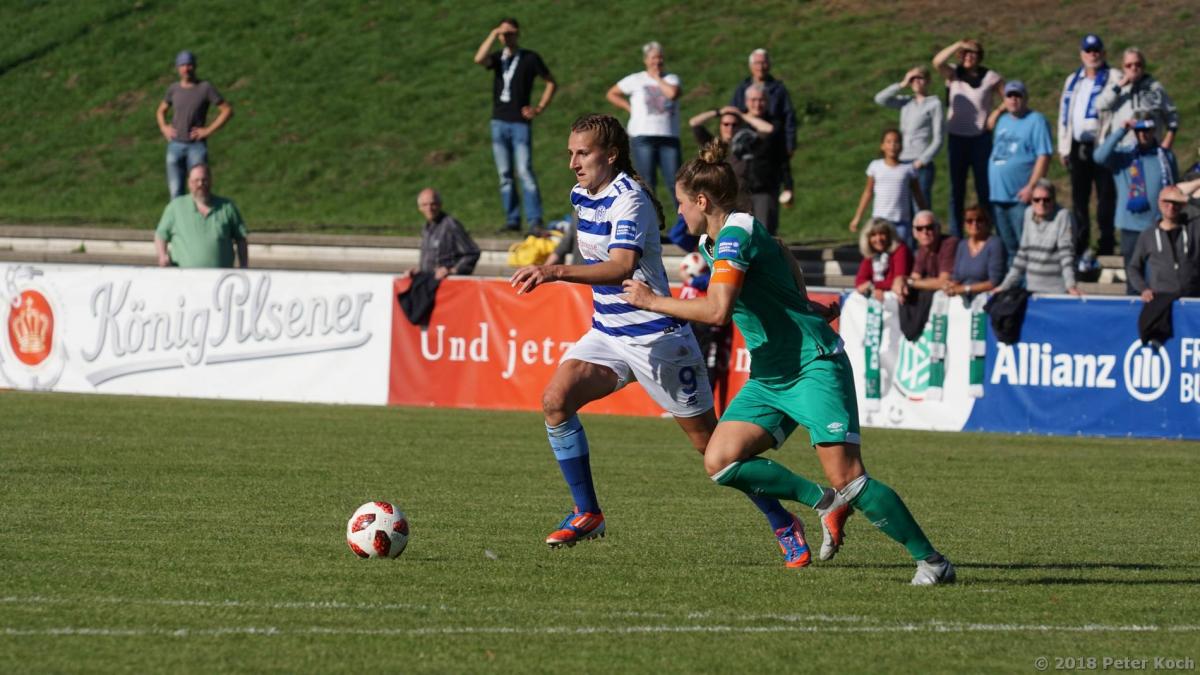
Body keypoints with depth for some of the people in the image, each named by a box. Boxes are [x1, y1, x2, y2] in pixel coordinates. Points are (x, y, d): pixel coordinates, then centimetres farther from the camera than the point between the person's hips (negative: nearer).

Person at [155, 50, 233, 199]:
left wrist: (208, 130, -9)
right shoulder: (173, 89, 8)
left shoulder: (205, 88, -4)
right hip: (175, 146, 4)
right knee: (175, 190, 1)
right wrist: (163, 128, 7)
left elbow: (227, 110, -4)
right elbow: (161, 111, 26)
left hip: (197, 146, -4)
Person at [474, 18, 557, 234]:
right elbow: (479, 59, -13)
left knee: (525, 172, -14)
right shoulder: (498, 58, 10)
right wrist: (493, 35, -13)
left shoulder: (530, 58, 1)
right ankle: (512, 220, 11)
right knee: (505, 175, 6)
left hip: (520, 123, -5)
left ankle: (535, 222, -19)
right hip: (499, 122, 5)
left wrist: (540, 108, -4)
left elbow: (551, 83, 7)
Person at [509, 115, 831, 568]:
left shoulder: (629, 200, -20)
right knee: (556, 399, -17)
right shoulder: (583, 196, 7)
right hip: (608, 334, 8)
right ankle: (587, 514, -6)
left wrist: (556, 272, -47)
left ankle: (784, 526, 17)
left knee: (711, 442, 0)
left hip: (656, 337, -8)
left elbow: (622, 267, -37)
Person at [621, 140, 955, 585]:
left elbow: (717, 310, -30)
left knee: (847, 477, -17)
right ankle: (826, 503, 1)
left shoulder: (735, 235, -17)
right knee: (720, 461, -7)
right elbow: (785, 259, 29)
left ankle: (930, 559, -7)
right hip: (770, 376, 10)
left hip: (814, 366, -10)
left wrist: (652, 301, -19)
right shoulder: (711, 242, 12)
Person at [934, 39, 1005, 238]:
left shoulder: (990, 77, -1)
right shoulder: (954, 74, 3)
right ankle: (955, 236, 9)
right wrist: (958, 45, -19)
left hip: (981, 138, -2)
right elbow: (938, 62, -15)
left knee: (984, 188, -1)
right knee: (957, 189, 6)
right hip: (957, 137, 2)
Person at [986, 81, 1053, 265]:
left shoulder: (1036, 121, -6)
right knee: (1007, 247, 13)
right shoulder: (1001, 120, 17)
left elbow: (1044, 156, -13)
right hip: (998, 194, 7)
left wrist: (1031, 186, -19)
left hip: (1021, 196, -7)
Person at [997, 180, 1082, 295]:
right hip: (1032, 289, 5)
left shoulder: (1062, 216, -8)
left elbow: (1066, 253, -16)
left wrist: (1071, 285, -28)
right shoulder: (1029, 214, 9)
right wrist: (1005, 285, 16)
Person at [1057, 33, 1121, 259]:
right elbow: (1064, 114, 22)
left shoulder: (1114, 78, 1)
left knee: (1105, 195, -6)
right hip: (1078, 145, 6)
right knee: (1079, 197, 8)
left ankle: (1105, 246, -4)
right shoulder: (1072, 81, 19)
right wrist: (1063, 147, 16)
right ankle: (1079, 246, 14)